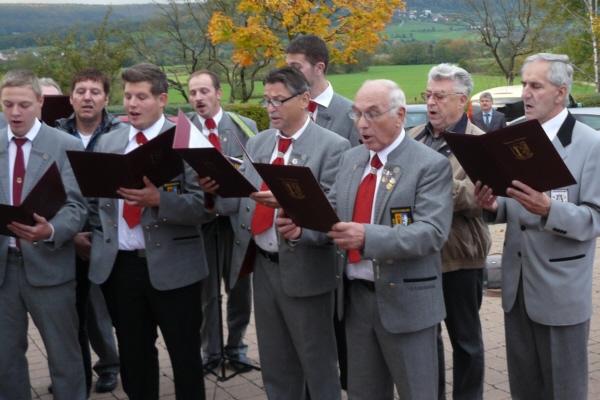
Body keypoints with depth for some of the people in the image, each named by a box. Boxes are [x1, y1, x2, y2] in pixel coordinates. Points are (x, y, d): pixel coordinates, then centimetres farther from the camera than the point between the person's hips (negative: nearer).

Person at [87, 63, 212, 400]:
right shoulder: (107, 143, 10)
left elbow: (202, 205, -15)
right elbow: (95, 199, 16)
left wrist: (158, 199, -28)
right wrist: (95, 236, 3)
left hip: (171, 265, -4)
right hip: (118, 264, 5)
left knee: (185, 355, 9)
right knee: (133, 354, 18)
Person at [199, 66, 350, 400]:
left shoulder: (332, 146, -9)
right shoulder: (258, 143, 11)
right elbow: (241, 200, 6)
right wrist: (216, 190, -14)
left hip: (302, 269, -6)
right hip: (262, 265, 6)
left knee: (317, 364, 9)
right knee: (275, 366, 19)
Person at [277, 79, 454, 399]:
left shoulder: (431, 165, -12)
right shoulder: (350, 159, 9)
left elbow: (432, 232, -23)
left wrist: (367, 237, -37)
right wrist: (302, 227, -15)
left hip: (405, 300, -6)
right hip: (356, 296, 6)